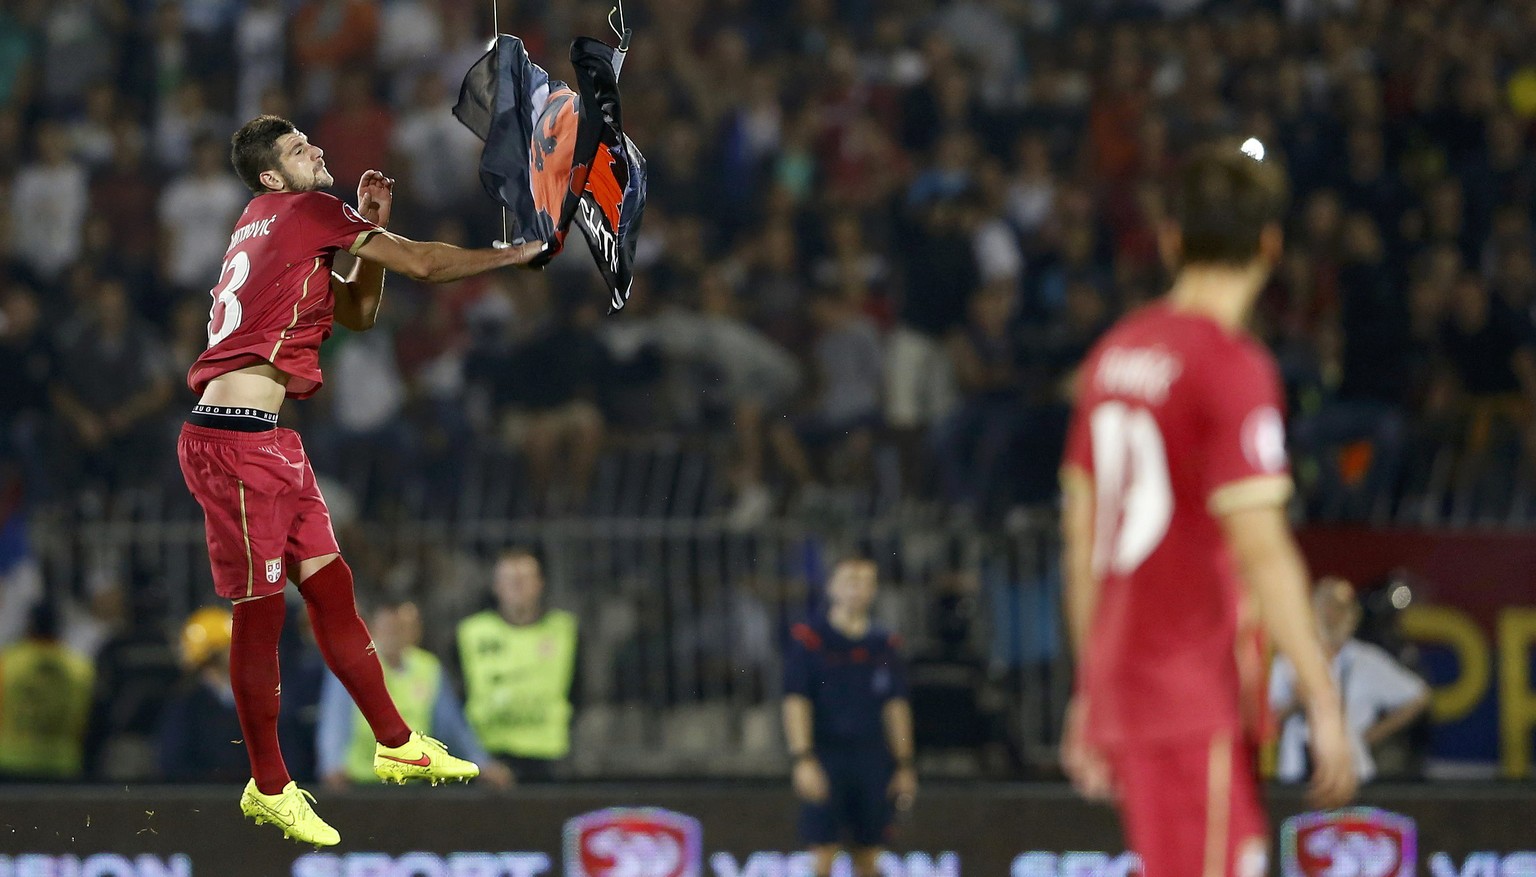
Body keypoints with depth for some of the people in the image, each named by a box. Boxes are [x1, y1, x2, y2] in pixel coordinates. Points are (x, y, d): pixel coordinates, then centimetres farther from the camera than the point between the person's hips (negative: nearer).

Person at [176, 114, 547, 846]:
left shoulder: (279, 233, 22)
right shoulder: (303, 211, -6)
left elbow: (360, 313, 27)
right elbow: (423, 265, -5)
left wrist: (370, 226, 16)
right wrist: (519, 254, 6)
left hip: (268, 443, 10)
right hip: (234, 439, -10)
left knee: (330, 585, 13)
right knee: (260, 608, -4)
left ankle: (395, 746, 20)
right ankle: (269, 789, 3)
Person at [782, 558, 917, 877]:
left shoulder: (885, 644, 12)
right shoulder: (808, 638, -2)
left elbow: (896, 707, 14)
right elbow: (795, 703, -6)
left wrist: (904, 766, 9)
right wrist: (803, 760, -15)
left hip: (873, 761, 4)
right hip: (826, 757, -4)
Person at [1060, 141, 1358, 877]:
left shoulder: (1115, 354, 12)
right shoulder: (1233, 367, -12)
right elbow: (1260, 548, -18)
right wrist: (1323, 700, -15)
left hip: (1121, 676, 8)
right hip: (1199, 696, -8)